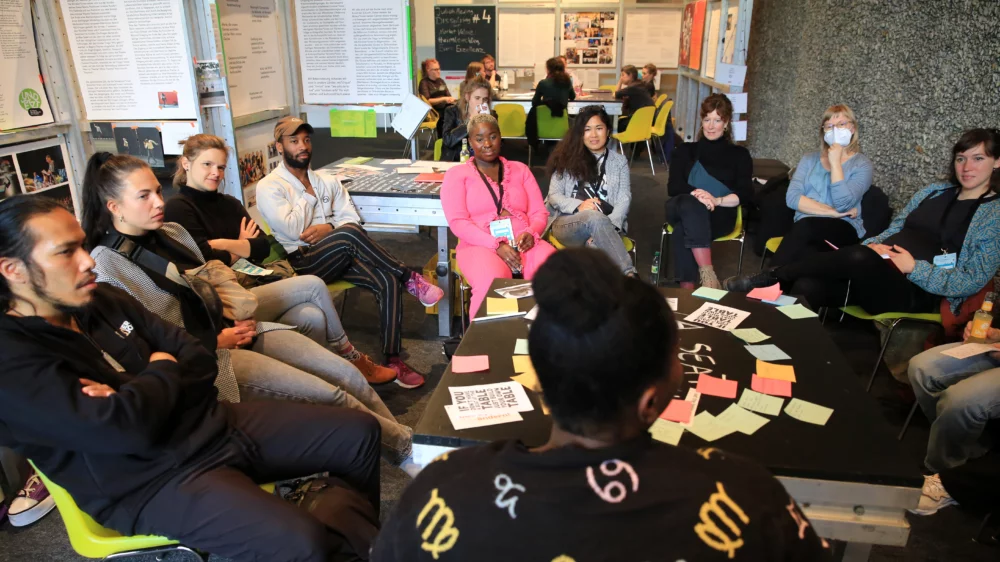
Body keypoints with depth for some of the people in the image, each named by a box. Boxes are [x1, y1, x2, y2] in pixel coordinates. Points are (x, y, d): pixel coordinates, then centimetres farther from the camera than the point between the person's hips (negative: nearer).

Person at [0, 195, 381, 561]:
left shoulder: (101, 301, 7)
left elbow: (199, 360, 6)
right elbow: (128, 429, -28)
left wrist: (135, 400, -13)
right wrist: (162, 371, -8)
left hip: (212, 423, 8)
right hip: (155, 479, -7)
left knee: (359, 432, 5)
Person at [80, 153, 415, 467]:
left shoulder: (172, 233, 9)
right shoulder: (106, 266, -12)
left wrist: (237, 314, 1)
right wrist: (217, 342, -14)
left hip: (231, 328, 7)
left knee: (347, 375, -7)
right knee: (328, 395, -15)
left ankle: (402, 442, 5)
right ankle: (404, 447, 4)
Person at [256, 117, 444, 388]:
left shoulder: (327, 179, 17)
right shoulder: (269, 187, 0)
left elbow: (352, 217, 10)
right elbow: (293, 230, -12)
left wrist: (329, 228, -10)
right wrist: (307, 195, 0)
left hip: (338, 256, 5)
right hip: (302, 263, -5)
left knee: (388, 281, -23)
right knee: (349, 234, -35)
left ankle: (392, 360, -21)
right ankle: (410, 279, -20)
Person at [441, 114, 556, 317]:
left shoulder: (520, 169, 21)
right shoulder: (457, 174, 11)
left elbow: (539, 212, 14)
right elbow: (458, 222, -3)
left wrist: (531, 233, -11)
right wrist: (497, 245, -16)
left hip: (523, 243, 3)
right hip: (480, 245, -2)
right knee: (493, 282, -39)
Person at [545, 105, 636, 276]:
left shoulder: (619, 161, 17)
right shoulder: (568, 158, 14)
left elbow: (624, 200, 5)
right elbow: (553, 196, 7)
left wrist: (608, 227, -16)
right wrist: (578, 206, -15)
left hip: (606, 225, 1)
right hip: (566, 224, -1)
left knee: (595, 245, -39)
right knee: (595, 217, -38)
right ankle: (630, 274, -47)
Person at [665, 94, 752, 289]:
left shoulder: (739, 155, 15)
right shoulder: (686, 150, 19)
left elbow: (745, 194, 2)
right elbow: (673, 187, 5)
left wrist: (717, 200, -19)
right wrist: (695, 193, -18)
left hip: (719, 215, -1)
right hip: (683, 209, 2)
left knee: (682, 232, -36)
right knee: (691, 205, -38)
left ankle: (687, 288, -40)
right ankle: (707, 273, -46)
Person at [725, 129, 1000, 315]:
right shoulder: (934, 191, 21)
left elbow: (973, 281, -4)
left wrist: (914, 267, -15)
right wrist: (873, 245, -2)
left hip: (918, 291, -6)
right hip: (875, 275, 6)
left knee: (859, 258, -37)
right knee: (807, 287, -26)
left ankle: (770, 277, -23)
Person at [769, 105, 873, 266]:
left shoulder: (862, 164, 6)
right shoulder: (809, 159, 16)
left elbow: (843, 204, -12)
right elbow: (792, 197, 0)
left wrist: (835, 163, -8)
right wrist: (831, 212, -9)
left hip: (843, 229, -2)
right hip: (805, 227, 2)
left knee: (805, 227, -36)